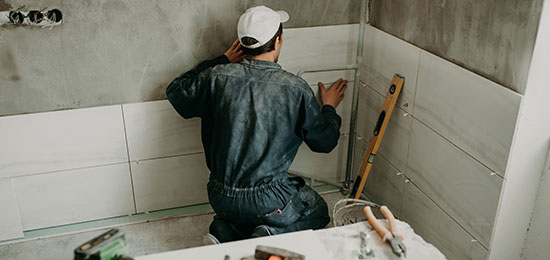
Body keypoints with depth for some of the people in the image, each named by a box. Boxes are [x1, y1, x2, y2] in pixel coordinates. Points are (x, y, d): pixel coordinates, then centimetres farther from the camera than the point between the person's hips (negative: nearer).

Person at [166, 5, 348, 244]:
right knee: (318, 212, 25)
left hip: (220, 198, 4)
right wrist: (329, 108, 22)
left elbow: (176, 92, 14)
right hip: (266, 201, -4)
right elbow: (325, 141, 1)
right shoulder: (295, 88, -13)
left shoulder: (217, 77, -8)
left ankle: (225, 230, 6)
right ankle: (274, 234, -4)